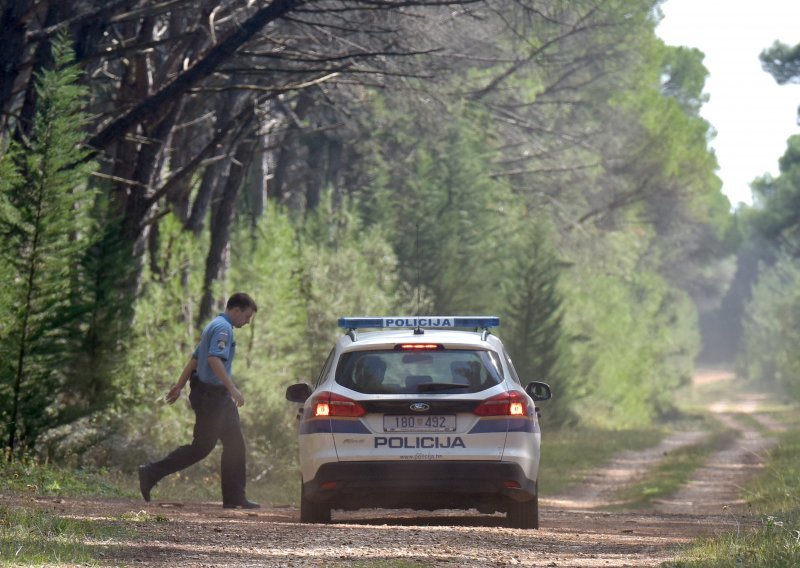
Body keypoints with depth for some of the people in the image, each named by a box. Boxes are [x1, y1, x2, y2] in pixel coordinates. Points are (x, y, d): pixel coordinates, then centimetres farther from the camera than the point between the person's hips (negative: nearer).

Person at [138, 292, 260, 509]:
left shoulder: (215, 326, 19)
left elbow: (195, 359, 23)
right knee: (202, 447, -7)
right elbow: (214, 360, -27)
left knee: (235, 444, 8)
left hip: (219, 396, 11)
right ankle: (151, 473, -3)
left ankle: (235, 497, 8)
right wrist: (233, 389, -30)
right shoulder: (223, 328, -14)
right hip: (212, 395, -11)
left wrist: (179, 386, 26)